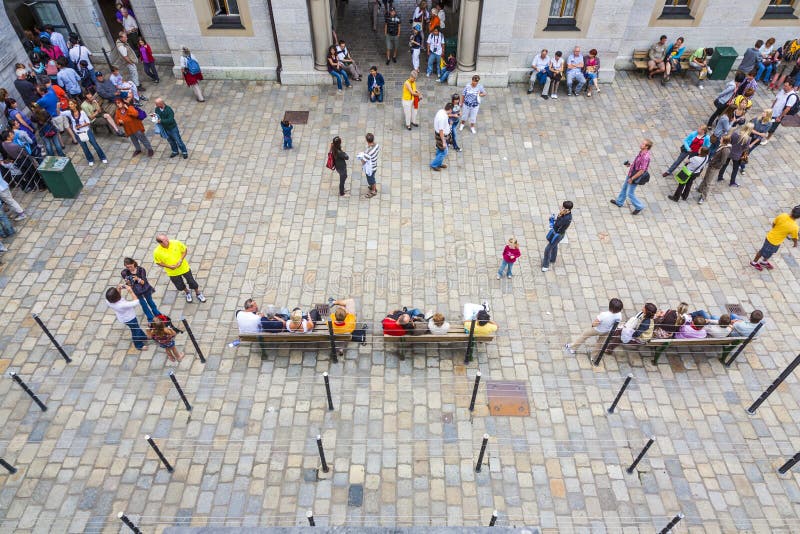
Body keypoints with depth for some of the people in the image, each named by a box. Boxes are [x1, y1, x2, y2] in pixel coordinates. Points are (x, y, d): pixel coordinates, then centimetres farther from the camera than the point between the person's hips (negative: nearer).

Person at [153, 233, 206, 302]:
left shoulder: (176, 243, -23)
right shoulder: (157, 252, -24)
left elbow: (185, 250, -6)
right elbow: (158, 262, -8)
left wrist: (181, 260, -19)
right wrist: (169, 266, -20)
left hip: (184, 268, 0)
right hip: (173, 272, 0)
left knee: (191, 282, 14)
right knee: (180, 286, 19)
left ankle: (198, 293, 43)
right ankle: (188, 292, 53)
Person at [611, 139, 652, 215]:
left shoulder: (645, 157, -33)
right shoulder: (641, 152, -4)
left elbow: (641, 171, -29)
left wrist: (631, 179, -22)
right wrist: (631, 165, 7)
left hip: (635, 176, -9)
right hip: (631, 173, 9)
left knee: (630, 194, 4)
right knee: (624, 187, 24)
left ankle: (639, 207, 23)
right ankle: (619, 202, 42)